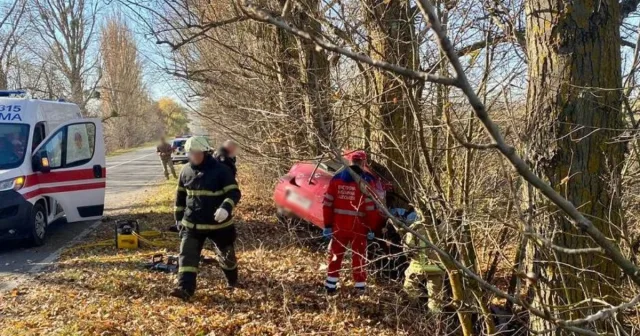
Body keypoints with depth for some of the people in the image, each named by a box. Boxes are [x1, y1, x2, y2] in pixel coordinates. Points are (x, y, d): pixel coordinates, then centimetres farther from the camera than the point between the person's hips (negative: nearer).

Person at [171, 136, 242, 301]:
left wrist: (226, 208, -36)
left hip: (218, 223, -3)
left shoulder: (220, 170, -14)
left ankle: (232, 280, 39)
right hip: (192, 223, 3)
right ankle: (185, 288, -10)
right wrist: (179, 218, 14)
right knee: (187, 255, -9)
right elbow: (180, 197, 14)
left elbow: (234, 192, -18)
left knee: (226, 254, 14)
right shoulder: (186, 171, 2)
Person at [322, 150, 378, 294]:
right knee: (358, 256, 8)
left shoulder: (337, 178, 4)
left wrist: (327, 225, 8)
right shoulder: (366, 180, -8)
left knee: (336, 254, 16)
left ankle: (330, 286, 21)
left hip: (339, 224, 3)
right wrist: (371, 228, -5)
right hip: (358, 226, -3)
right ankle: (360, 287, 14)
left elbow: (327, 203, 3)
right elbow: (370, 207, -12)